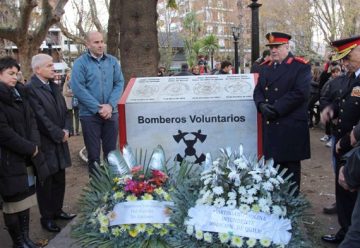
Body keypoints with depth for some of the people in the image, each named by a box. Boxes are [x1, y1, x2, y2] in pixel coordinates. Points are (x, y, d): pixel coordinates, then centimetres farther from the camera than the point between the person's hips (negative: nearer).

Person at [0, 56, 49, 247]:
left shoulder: (19, 93, 11)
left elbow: (31, 120, 12)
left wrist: (34, 145, -4)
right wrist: (29, 148, -13)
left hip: (27, 157, 7)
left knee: (25, 200, 14)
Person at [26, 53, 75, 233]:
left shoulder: (54, 86, 11)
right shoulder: (30, 89, -16)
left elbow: (63, 110, 13)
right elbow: (41, 118, -20)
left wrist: (66, 129, -3)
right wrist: (60, 134, -12)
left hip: (59, 141, 7)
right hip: (45, 144, -7)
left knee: (59, 179, 16)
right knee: (45, 182, 6)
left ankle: (57, 210, 32)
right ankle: (46, 217, 20)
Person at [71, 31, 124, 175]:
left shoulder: (112, 61, 7)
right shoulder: (80, 63, -5)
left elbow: (119, 83, 3)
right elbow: (78, 88, -12)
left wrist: (110, 105, -12)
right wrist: (98, 108, -15)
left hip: (111, 113, 3)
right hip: (90, 114, -3)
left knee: (111, 151, 11)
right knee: (93, 153, 6)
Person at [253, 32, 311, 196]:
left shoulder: (301, 67, -4)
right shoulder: (266, 68, 16)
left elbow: (300, 93, -15)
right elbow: (258, 91, 13)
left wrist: (276, 108, -18)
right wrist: (262, 105, -8)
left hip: (291, 127, -5)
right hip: (270, 125, 5)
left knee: (290, 167, 5)